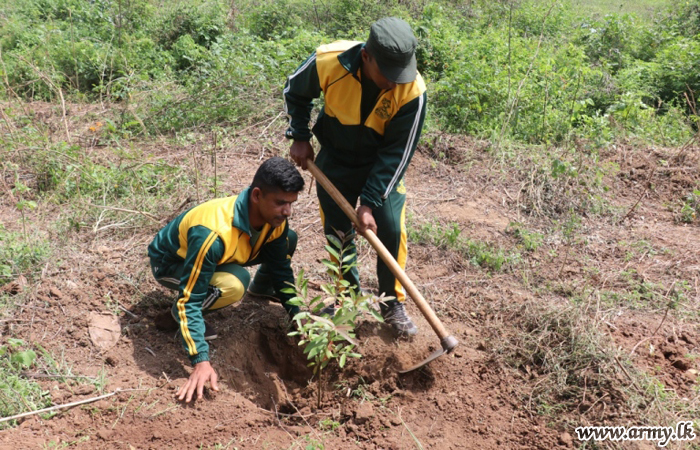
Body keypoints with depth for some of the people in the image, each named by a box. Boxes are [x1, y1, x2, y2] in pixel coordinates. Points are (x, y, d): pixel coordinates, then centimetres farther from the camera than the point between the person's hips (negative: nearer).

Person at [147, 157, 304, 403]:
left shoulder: (275, 220, -20)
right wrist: (201, 361, -46)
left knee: (288, 240, -5)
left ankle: (261, 288, 22)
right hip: (170, 262, -6)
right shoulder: (213, 234, -42)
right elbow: (190, 300, -40)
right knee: (234, 283, -38)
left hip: (219, 255, 7)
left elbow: (281, 271, -5)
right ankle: (177, 316, -11)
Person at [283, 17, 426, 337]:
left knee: (391, 230, -8)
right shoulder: (329, 62, -29)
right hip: (335, 160, 1)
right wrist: (299, 138, -9)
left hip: (383, 165, -1)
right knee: (337, 232, 7)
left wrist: (370, 202, -24)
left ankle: (393, 304, 12)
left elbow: (397, 152, -23)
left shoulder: (412, 91, -30)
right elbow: (294, 92, -6)